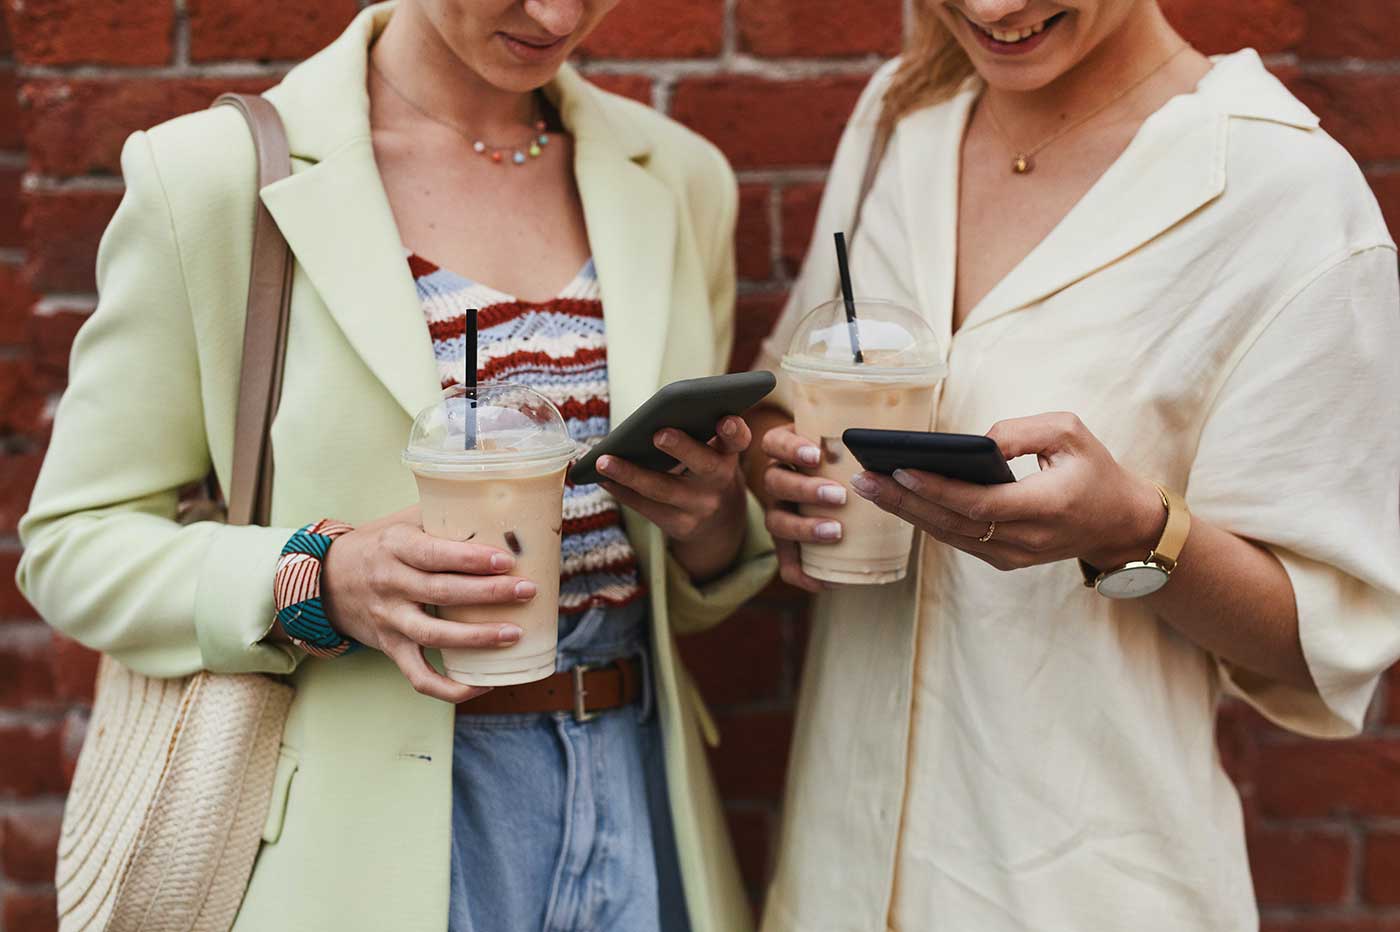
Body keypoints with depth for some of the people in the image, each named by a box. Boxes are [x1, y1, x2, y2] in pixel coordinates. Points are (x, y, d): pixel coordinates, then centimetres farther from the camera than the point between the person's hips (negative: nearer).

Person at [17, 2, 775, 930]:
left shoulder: (680, 178, 3)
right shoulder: (212, 174, -10)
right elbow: (75, 542, -5)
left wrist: (714, 528, -11)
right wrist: (320, 579, -22)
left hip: (635, 786, 4)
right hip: (367, 816, -3)